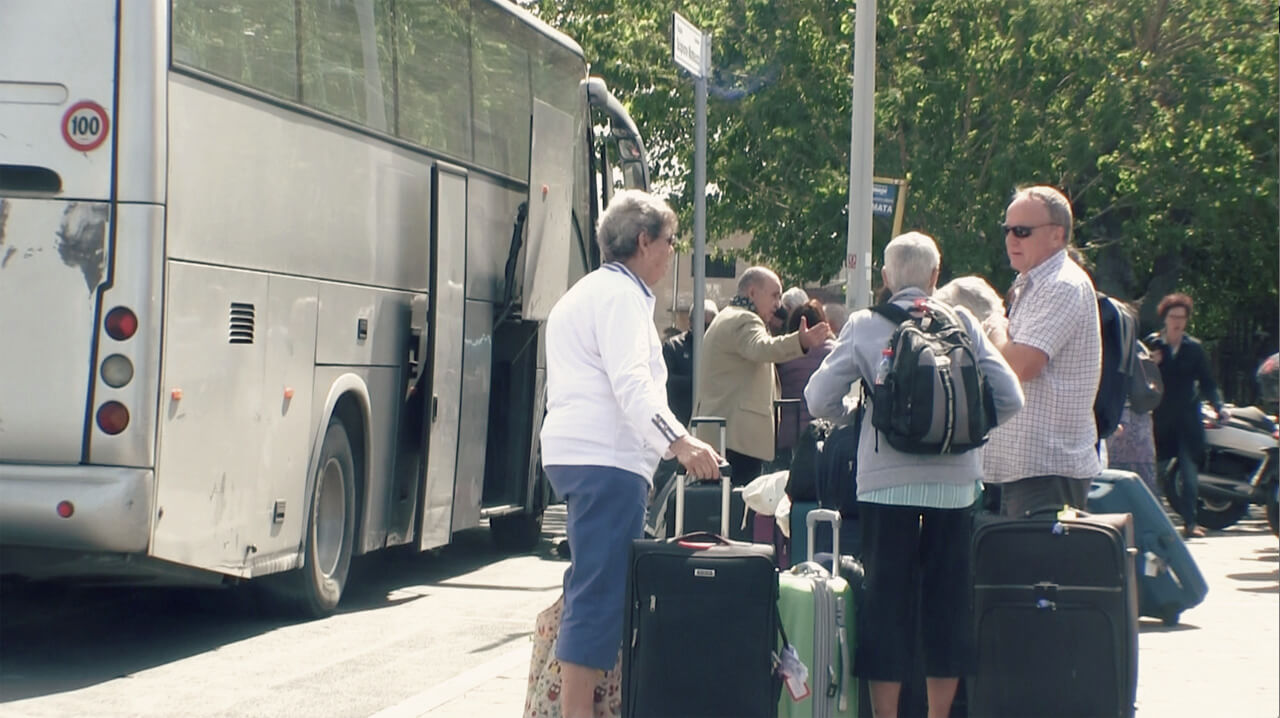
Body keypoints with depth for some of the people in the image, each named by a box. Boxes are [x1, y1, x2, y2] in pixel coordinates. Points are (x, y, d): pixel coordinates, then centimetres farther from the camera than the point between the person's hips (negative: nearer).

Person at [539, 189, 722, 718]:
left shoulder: (586, 293, 26)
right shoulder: (620, 294, -8)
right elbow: (631, 383, -22)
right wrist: (679, 442, -33)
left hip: (573, 453, 11)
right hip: (607, 457, -11)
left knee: (593, 588, 15)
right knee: (601, 591, -14)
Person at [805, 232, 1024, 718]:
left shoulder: (864, 326, -1)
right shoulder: (962, 324, 3)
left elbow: (819, 399, -4)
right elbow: (1009, 398, 0)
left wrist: (855, 418, 16)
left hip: (887, 482, -1)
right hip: (954, 484, 1)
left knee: (887, 603, 4)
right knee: (948, 604, 10)